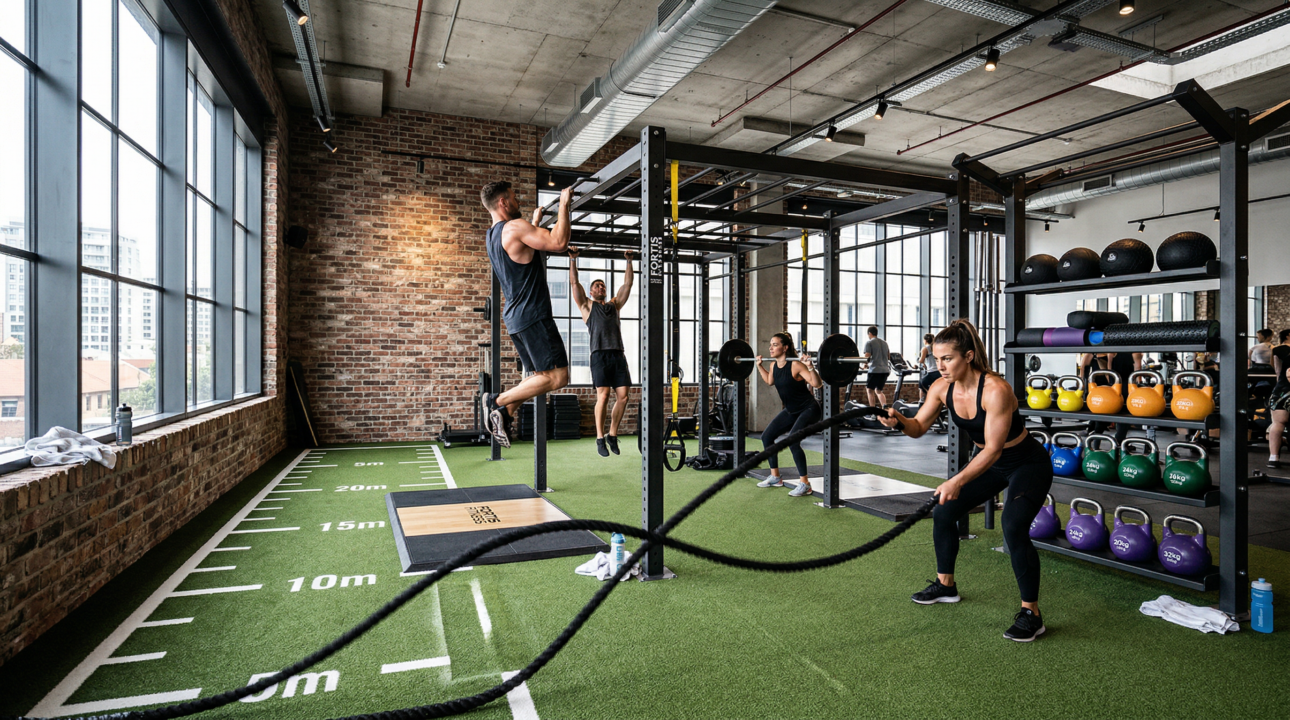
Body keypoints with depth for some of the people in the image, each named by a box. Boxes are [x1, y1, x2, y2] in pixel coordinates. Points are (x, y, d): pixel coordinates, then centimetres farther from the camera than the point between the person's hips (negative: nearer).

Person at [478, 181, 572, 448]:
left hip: (516, 317, 10)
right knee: (557, 377, -11)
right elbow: (558, 243, -22)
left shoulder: (494, 235, 18)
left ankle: (504, 414, 6)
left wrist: (535, 223, 44)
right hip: (532, 315, -10)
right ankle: (498, 401, -8)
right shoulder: (515, 227, -12)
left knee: (540, 376, 16)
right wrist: (564, 205, -11)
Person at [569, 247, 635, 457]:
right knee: (603, 396, -12)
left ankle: (612, 435, 12)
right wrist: (573, 259, 10)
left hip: (618, 354, 4)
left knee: (622, 396, -3)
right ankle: (600, 438, 0)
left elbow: (627, 284, 25)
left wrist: (629, 261, 26)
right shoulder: (587, 306, 16)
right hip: (600, 354, -4)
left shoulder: (615, 305, 25)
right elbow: (574, 283, 10)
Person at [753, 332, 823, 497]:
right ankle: (775, 477, 21)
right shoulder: (773, 365, 0)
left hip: (808, 409, -9)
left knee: (792, 441, -25)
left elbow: (817, 384, -27)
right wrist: (759, 365, 18)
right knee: (766, 436, 7)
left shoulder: (795, 365, -23)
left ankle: (805, 484, -11)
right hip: (791, 410, 9)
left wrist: (810, 366, -40)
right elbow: (769, 381, 22)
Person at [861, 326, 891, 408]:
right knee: (878, 390, 16)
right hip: (885, 370, 7)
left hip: (875, 370, -7)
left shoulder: (869, 342, -3)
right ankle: (885, 406, -3)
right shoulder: (884, 342, 19)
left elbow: (867, 356, -11)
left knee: (869, 390, 5)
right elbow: (889, 357, 20)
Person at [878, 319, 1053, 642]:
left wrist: (958, 482, -43)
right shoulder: (942, 388, -13)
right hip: (987, 460, 7)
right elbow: (918, 427, -6)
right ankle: (945, 585, 24)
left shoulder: (995, 389, -32)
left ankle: (1031, 613, -7)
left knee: (1014, 527, -25)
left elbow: (994, 449, -33)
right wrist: (898, 421, -29)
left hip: (1027, 463, -7)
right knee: (943, 513, 4)